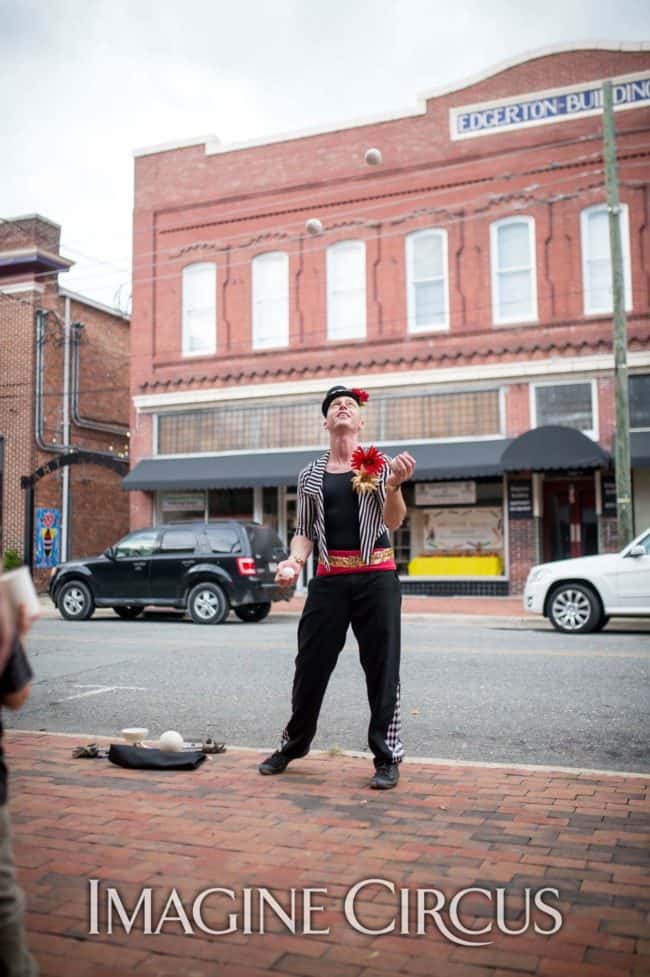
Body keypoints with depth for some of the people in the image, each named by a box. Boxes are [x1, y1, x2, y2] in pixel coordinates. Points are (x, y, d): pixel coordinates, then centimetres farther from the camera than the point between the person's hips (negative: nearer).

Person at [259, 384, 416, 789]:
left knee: (382, 669, 2)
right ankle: (293, 745, 27)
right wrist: (294, 562, -7)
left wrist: (394, 485, -27)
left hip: (376, 577, -2)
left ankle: (388, 758, 15)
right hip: (330, 579, 2)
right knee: (310, 665, 7)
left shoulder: (380, 464, 3)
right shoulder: (310, 474, 10)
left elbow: (393, 521, -8)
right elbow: (305, 531, 13)